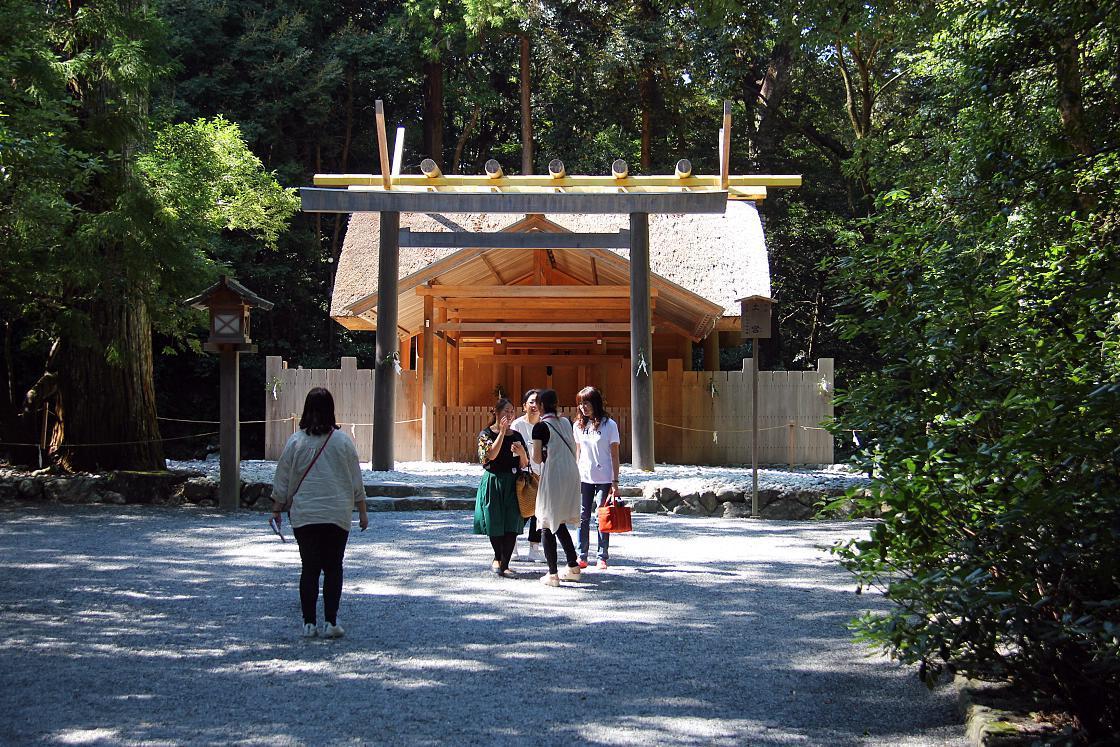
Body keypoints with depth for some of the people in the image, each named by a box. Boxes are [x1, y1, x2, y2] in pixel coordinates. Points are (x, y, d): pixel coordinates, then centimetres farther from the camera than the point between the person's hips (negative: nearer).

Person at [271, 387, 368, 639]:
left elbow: (282, 481, 2)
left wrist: (276, 510, 13)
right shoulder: (342, 441, -2)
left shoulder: (295, 442, -3)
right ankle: (331, 622, 1)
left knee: (309, 568, 6)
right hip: (338, 515, 0)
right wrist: (362, 512, 12)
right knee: (333, 568, 6)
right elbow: (356, 481, 3)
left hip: (304, 515, 0)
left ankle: (309, 623, 6)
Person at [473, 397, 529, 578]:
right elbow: (491, 455, -18)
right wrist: (502, 432, -18)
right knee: (495, 524, 3)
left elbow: (525, 464, 10)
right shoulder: (486, 433, -1)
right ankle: (498, 559, 24)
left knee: (512, 525, -5)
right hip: (493, 481, -3)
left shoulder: (516, 436, 10)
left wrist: (521, 451, -11)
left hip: (512, 484, 3)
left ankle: (504, 564, 0)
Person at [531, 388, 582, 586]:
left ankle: (552, 574, 1)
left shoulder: (541, 426, -10)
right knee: (560, 523, 19)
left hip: (552, 475, -7)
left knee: (548, 525, 2)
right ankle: (573, 567, 18)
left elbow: (537, 458, -8)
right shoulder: (566, 423, 10)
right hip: (571, 474, 7)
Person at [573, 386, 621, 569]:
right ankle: (582, 557, 6)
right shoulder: (579, 425, 8)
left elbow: (614, 456, -4)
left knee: (601, 517, -3)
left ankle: (602, 557, 4)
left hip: (604, 478, -4)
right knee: (583, 517, 2)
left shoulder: (609, 425, -4)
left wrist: (615, 482, -8)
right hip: (583, 477, 4)